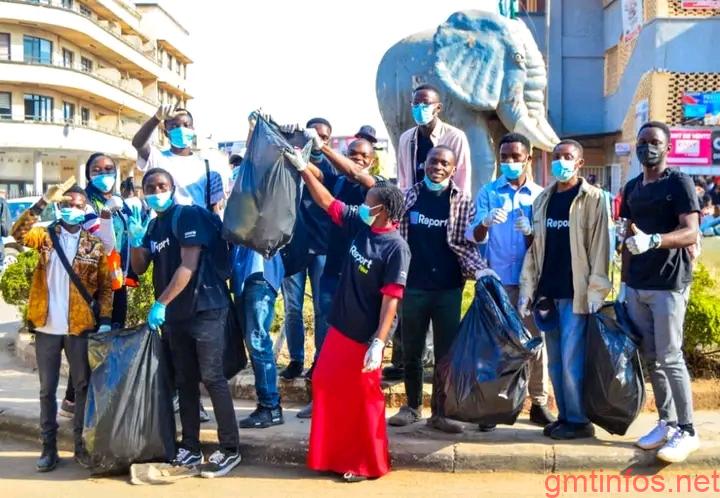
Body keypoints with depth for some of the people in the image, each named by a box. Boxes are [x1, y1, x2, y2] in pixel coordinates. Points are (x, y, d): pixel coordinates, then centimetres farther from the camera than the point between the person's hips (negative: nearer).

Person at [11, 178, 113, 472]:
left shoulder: (95, 245, 3)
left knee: (83, 386, 6)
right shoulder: (46, 236, 4)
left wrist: (105, 321, -7)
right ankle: (49, 447, 16)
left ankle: (81, 445, 18)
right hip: (47, 327, 0)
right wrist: (44, 201, -25)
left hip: (79, 327, 0)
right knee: (47, 389, 7)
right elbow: (18, 232, -18)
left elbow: (105, 286, 3)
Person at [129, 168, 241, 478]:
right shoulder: (152, 225, 14)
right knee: (185, 381, 10)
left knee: (212, 377, -8)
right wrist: (135, 240, -5)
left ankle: (230, 449, -1)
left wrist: (160, 304, -17)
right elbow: (139, 269, 14)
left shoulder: (188, 216, -10)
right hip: (174, 314, 8)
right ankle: (190, 448, 18)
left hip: (205, 308, -8)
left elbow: (189, 266, -18)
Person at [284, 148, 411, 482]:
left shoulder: (396, 248, -19)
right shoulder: (359, 225, 0)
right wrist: (302, 168, 7)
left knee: (362, 401, 4)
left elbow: (391, 299, -21)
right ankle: (334, 456, 29)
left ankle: (367, 464, 22)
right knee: (327, 388, 13)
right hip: (338, 328, 8)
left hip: (365, 337, -7)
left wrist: (379, 343, -23)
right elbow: (327, 202, 10)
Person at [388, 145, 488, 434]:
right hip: (412, 286, 1)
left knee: (446, 353, 4)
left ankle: (440, 412, 15)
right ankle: (412, 407, 26)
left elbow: (466, 245, 1)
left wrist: (479, 269, -17)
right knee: (411, 352, 10)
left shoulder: (463, 203, 2)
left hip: (448, 289, -1)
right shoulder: (408, 197, 5)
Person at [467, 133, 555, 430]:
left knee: (536, 339, 4)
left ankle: (539, 403, 13)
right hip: (498, 279, -1)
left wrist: (530, 233, -19)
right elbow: (475, 237, -5)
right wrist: (485, 223, -28)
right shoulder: (488, 192, 4)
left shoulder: (540, 195, 6)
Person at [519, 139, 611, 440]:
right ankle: (564, 416, 20)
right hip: (547, 293, 6)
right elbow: (534, 248, 12)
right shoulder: (543, 200, 13)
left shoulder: (593, 198, -2)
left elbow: (600, 247, -8)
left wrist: (596, 291, -14)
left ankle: (579, 421, 6)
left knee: (572, 361, -5)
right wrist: (526, 288, 6)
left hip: (576, 294, -6)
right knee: (555, 361, 10)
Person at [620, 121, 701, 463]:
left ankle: (687, 431, 2)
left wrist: (653, 240, -33)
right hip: (636, 286, 7)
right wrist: (624, 282, 16)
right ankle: (667, 423, 19)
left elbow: (691, 233, -16)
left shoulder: (679, 183, -5)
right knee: (650, 358, 9)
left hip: (669, 285, -6)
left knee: (670, 358, -7)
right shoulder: (632, 188, 15)